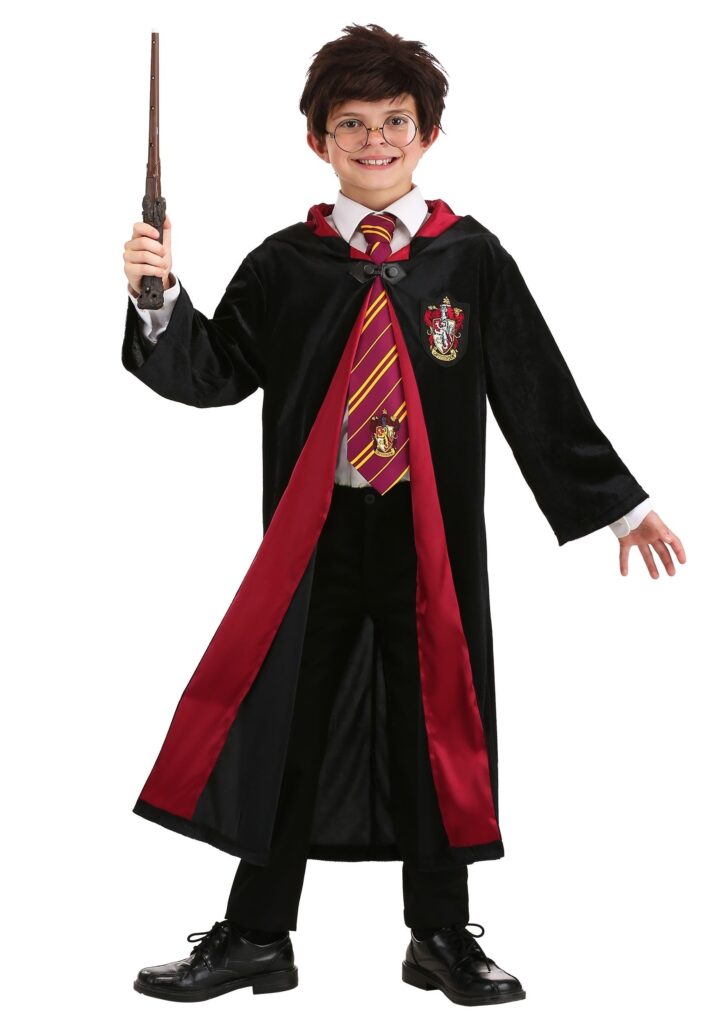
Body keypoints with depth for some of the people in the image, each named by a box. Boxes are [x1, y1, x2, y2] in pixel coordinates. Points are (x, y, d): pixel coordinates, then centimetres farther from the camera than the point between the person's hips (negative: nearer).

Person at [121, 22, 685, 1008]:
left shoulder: (472, 259, 0)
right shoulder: (285, 265, 3)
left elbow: (541, 397, 2)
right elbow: (212, 375, 2)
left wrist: (620, 504, 2)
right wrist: (160, 299, -14)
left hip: (433, 530, 0)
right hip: (314, 531, 1)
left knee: (437, 723, 7)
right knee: (284, 722, 5)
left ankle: (442, 936, 22)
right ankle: (256, 937, 18)